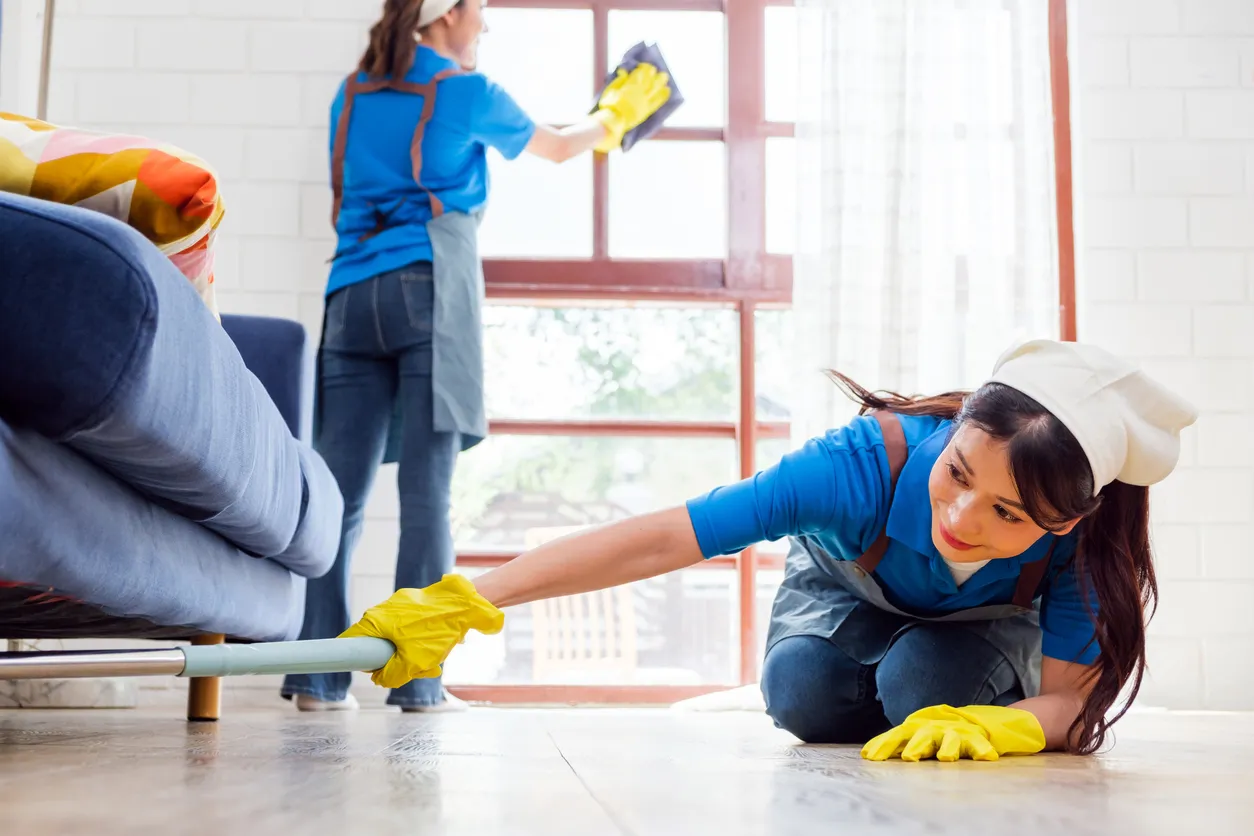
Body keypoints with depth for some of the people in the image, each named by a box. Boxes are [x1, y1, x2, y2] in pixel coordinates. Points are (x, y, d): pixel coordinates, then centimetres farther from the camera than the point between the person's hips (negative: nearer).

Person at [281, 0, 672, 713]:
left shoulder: (353, 95, 20)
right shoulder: (467, 93, 8)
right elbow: (559, 148, 24)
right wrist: (614, 116, 42)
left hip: (353, 294, 5)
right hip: (431, 287, -5)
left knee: (340, 490, -1)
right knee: (427, 487, -6)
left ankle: (318, 674, -4)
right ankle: (418, 679, -6)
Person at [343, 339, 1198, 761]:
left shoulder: (1080, 535, -38)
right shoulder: (871, 463, -45)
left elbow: (1070, 696, -32)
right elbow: (658, 539, -50)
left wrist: (992, 725, -58)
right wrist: (463, 602, -56)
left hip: (988, 620, 0)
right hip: (846, 589, 0)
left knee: (927, 686, -32)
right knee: (808, 697, -28)